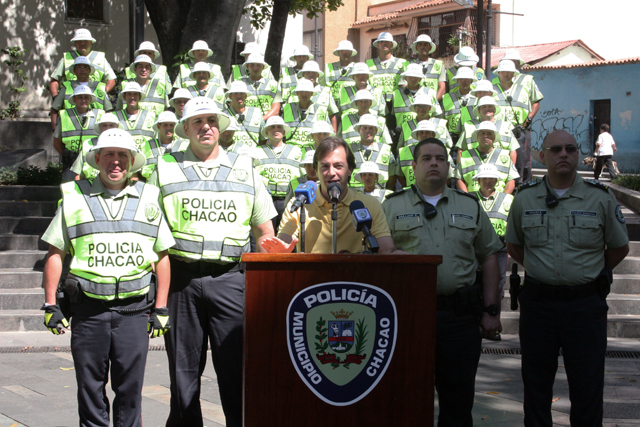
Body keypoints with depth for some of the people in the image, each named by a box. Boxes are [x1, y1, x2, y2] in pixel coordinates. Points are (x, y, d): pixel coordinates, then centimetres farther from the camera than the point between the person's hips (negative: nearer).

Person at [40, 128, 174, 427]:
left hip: (134, 309, 0)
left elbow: (162, 257, 10)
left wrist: (161, 309, 5)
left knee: (130, 388, 2)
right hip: (88, 309, 0)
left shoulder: (149, 199, 9)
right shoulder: (74, 198, 7)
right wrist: (50, 304, 2)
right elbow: (55, 253, 8)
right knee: (90, 387, 5)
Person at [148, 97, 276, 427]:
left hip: (230, 278, 0)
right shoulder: (165, 169, 11)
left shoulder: (245, 169, 14)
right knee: (183, 367, 5)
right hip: (181, 278, 0)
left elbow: (264, 231, 15)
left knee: (237, 363, -6)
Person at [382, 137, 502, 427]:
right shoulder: (393, 207, 8)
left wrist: (490, 311, 6)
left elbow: (489, 258, 14)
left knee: (459, 401, 4)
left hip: (461, 315, 2)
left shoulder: (470, 206, 14)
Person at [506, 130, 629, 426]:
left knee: (587, 389, 1)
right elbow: (513, 246, 17)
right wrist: (543, 271, 11)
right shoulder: (525, 199, 4)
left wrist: (590, 274, 10)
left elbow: (619, 248, 10)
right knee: (536, 386, 9)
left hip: (586, 304, -1)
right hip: (537, 302, 2)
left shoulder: (600, 198, 0)